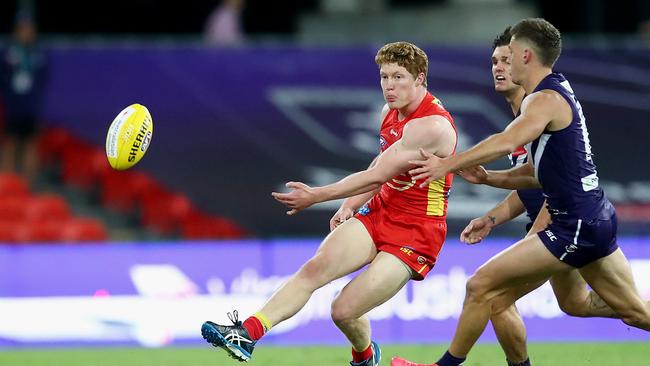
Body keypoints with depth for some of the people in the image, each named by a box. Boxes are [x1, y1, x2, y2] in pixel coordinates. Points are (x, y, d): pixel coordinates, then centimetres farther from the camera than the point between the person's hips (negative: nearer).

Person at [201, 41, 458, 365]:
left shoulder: (431, 126, -22)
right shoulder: (390, 112, 7)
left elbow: (376, 176, -23)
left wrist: (317, 196, -20)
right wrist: (350, 206, 9)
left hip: (415, 234, -7)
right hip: (379, 214, 7)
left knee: (344, 311, -14)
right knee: (316, 267, -18)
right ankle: (247, 333, -26)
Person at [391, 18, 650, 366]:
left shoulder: (545, 100, -15)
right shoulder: (559, 94, 16)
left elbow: (506, 142, -35)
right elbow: (538, 173, 18)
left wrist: (447, 164, -36)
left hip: (575, 227, -10)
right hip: (596, 219, 10)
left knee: (482, 286, -5)